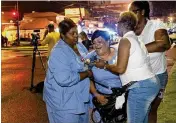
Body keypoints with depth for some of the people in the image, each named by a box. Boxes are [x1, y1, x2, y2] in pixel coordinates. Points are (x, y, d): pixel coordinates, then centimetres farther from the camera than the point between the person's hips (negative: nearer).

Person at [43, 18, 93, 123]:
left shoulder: (79, 46, 6)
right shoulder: (59, 52, -23)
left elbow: (84, 65, 21)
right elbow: (64, 79, -34)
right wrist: (87, 73, -22)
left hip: (80, 97, 9)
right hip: (63, 102, -9)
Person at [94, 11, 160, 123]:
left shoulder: (125, 40, -10)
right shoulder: (136, 40, 19)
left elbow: (120, 69, -14)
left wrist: (104, 66, 2)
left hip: (140, 87, -10)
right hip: (150, 83, 10)